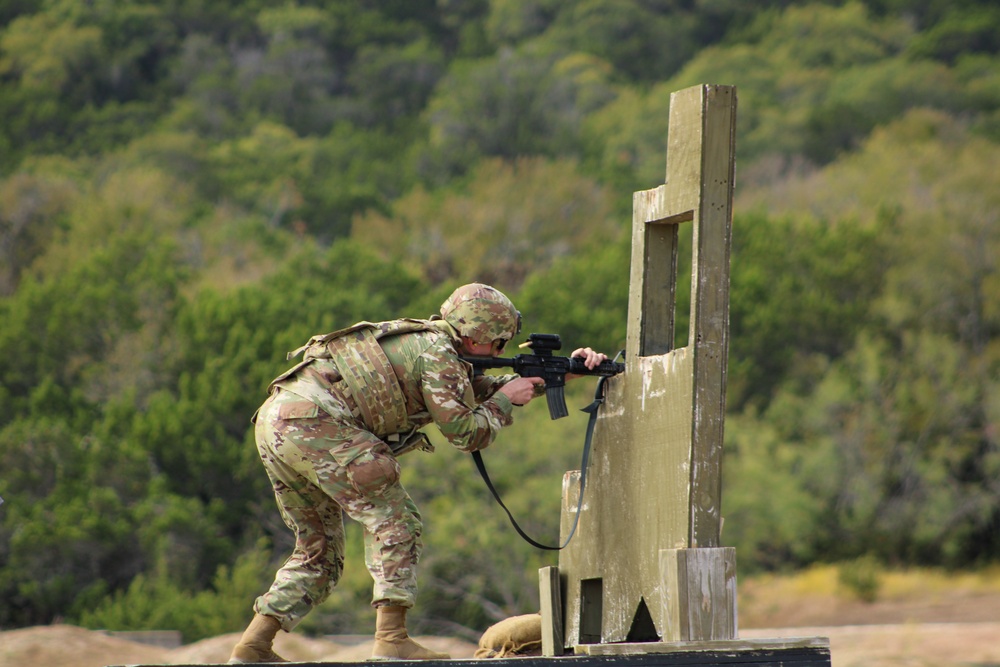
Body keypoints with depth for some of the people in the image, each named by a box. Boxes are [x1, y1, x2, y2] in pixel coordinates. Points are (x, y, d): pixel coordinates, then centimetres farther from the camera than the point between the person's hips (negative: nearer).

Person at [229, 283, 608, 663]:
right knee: (394, 520, -2)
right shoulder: (438, 354, -3)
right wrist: (506, 400, 12)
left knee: (319, 550, 16)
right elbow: (466, 432, -3)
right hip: (311, 421, -10)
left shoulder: (421, 345, 27)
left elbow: (486, 388, 35)